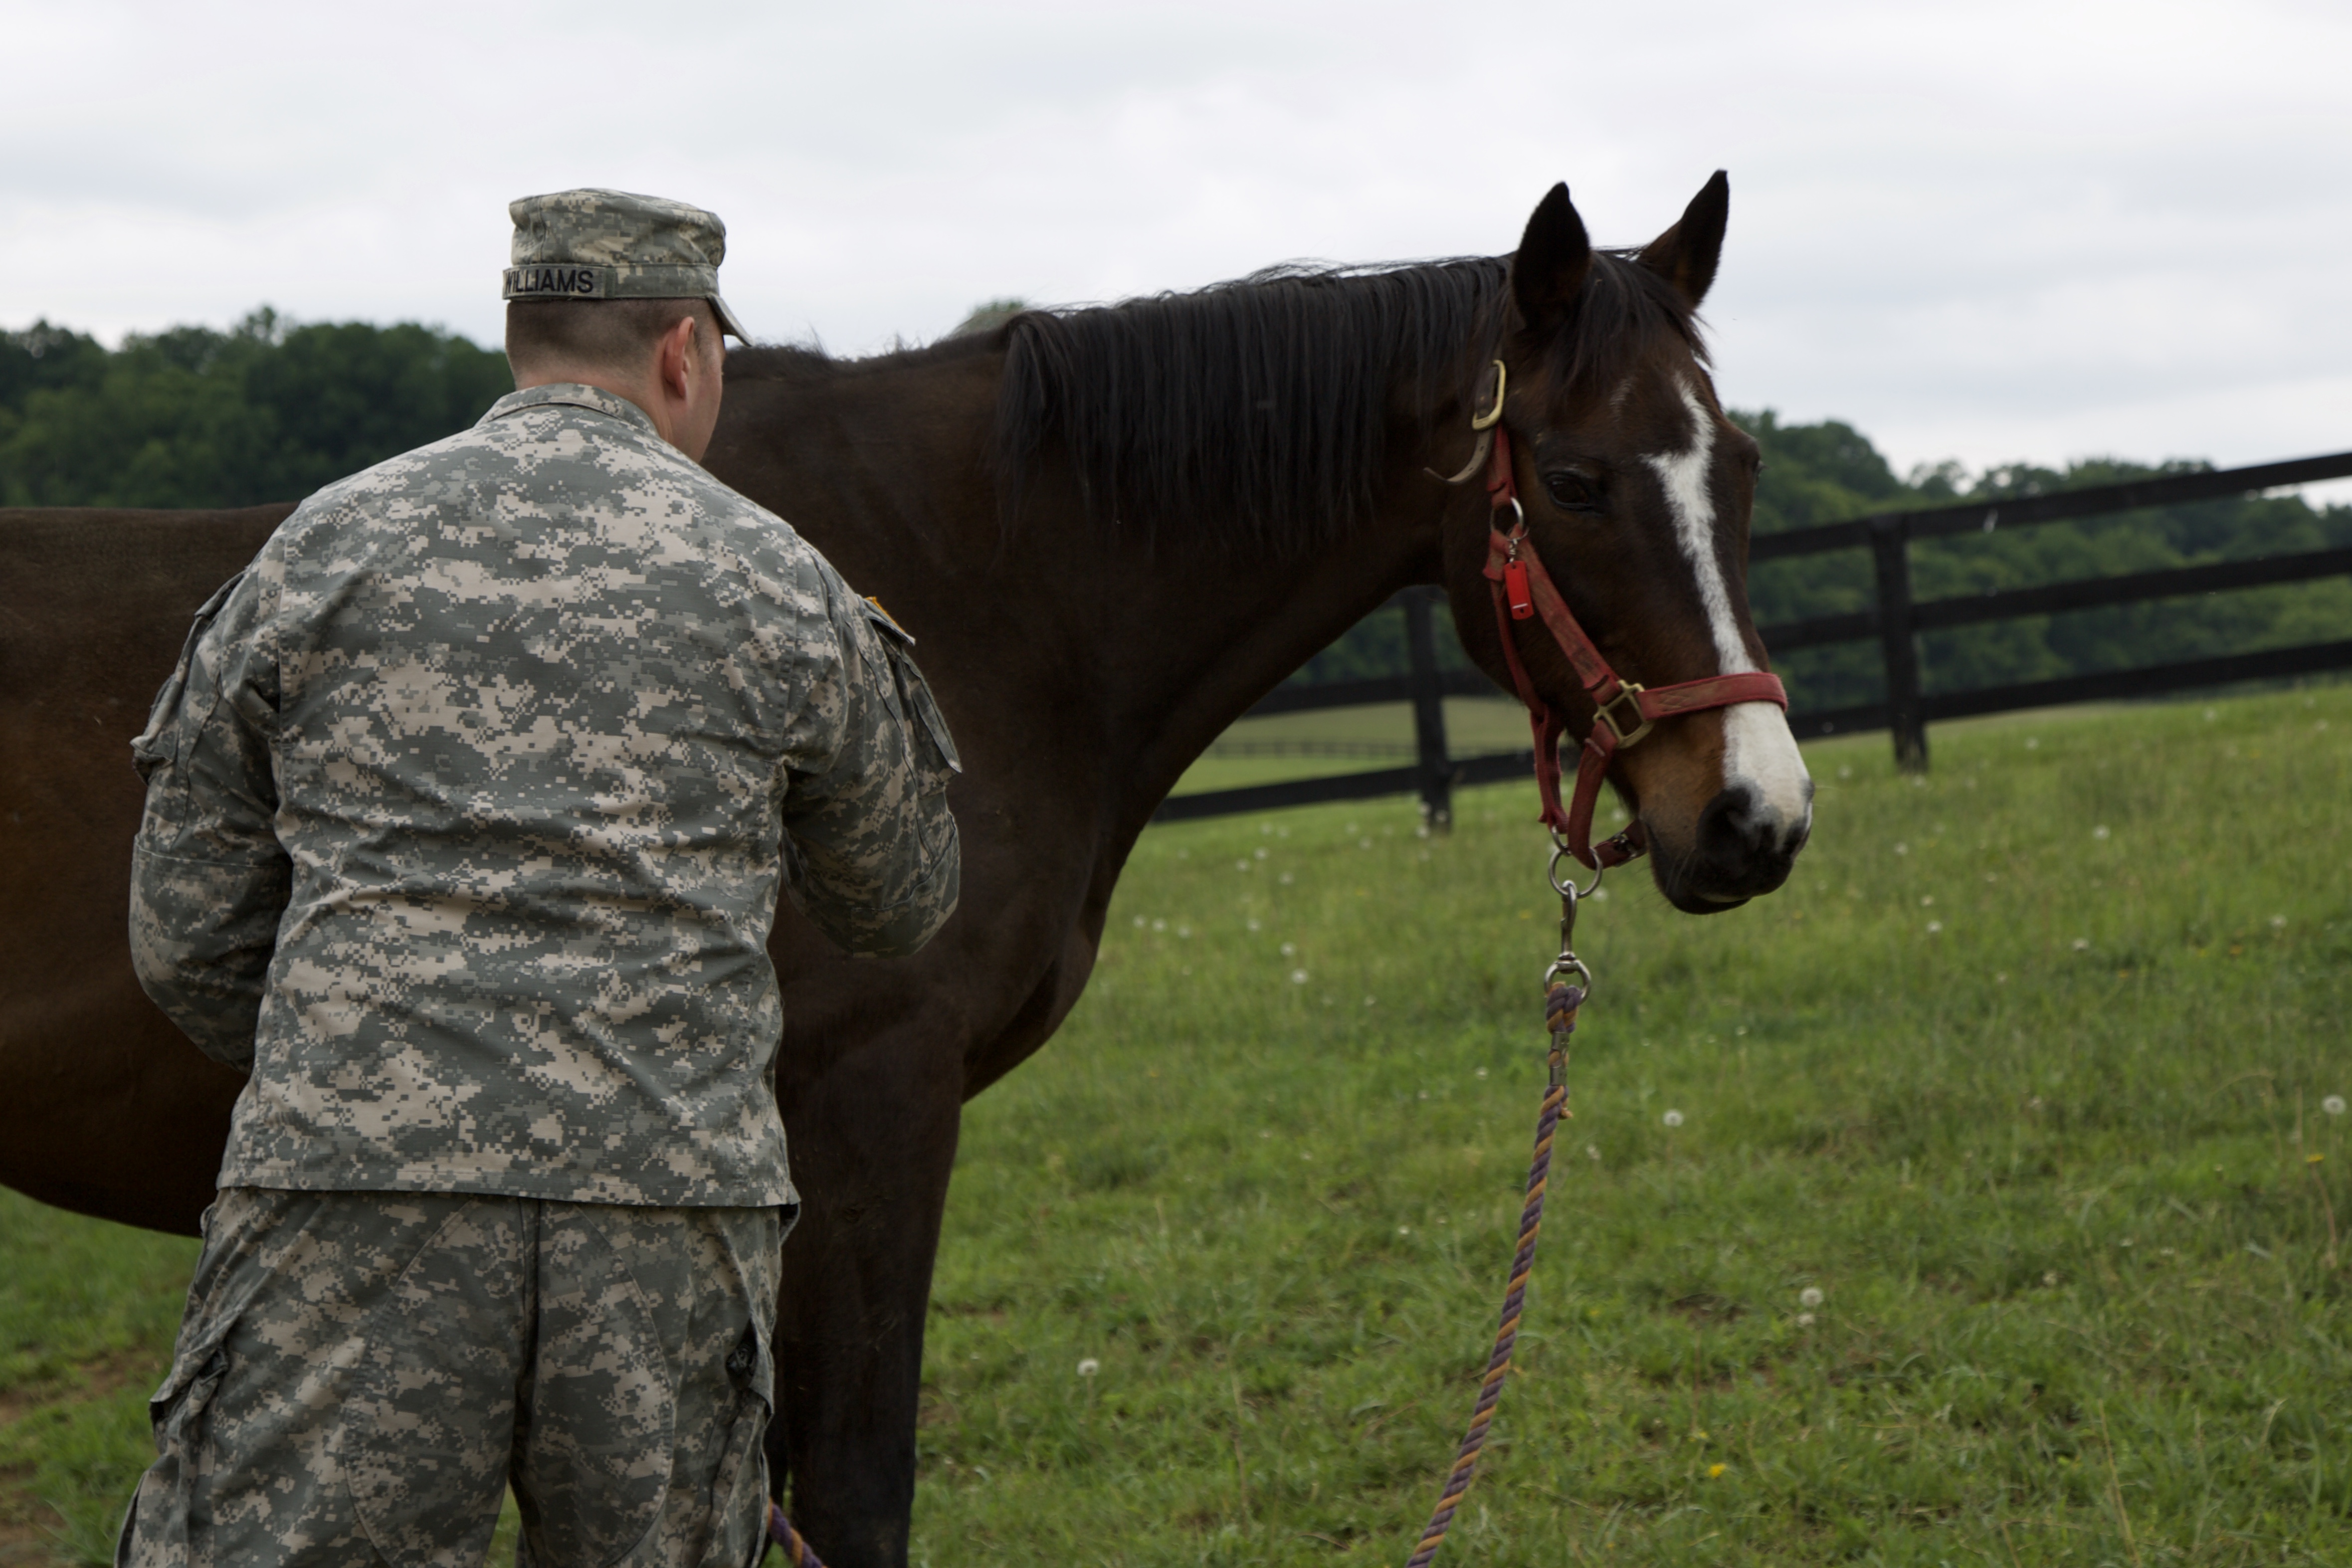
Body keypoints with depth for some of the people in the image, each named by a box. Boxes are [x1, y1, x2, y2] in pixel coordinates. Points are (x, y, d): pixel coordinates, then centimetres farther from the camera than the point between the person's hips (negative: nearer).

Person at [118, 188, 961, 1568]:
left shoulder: (326, 549, 8)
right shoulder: (782, 586, 8)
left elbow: (188, 935, 11)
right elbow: (901, 908, 23)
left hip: (358, 1193, -1)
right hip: (674, 1197, 1)